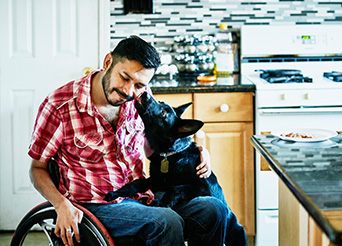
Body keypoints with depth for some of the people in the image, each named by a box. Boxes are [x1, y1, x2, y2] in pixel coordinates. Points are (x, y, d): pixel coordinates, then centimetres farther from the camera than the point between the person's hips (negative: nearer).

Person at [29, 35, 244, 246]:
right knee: (167, 223, -32)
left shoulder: (141, 98, 4)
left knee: (214, 209, -19)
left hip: (142, 199, 5)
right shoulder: (59, 106, -10)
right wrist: (62, 205, -20)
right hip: (97, 207, -5)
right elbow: (38, 168, -1)